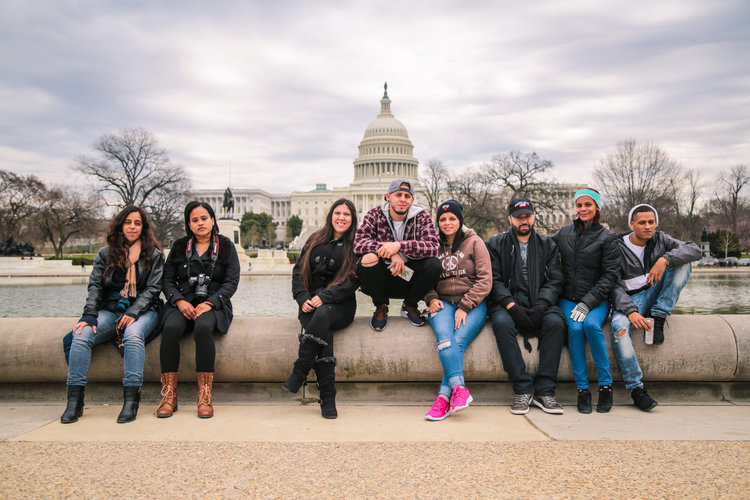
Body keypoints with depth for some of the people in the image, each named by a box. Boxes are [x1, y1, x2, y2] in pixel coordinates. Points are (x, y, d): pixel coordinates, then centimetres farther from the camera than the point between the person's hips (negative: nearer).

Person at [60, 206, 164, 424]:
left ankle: (131, 401, -36)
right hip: (110, 309, 3)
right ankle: (74, 401, -21)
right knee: (82, 335, -25)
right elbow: (95, 285, 5)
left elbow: (152, 288, -1)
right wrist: (89, 315, -11)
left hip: (142, 310, -3)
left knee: (133, 335, -36)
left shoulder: (154, 255, 8)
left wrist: (133, 313, -17)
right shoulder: (105, 253, 14)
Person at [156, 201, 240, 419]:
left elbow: (232, 282, 0)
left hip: (214, 304, -2)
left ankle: (205, 395, -31)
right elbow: (167, 279, 10)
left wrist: (209, 303, -14)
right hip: (183, 303, 2)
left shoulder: (225, 246, 8)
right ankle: (169, 395, -25)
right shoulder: (180, 246, 15)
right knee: (170, 328, -31)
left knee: (203, 327, -36)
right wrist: (179, 301, -10)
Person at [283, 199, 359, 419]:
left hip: (341, 305, -2)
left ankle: (298, 375, -30)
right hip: (312, 303, 2)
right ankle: (328, 399, -30)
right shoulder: (315, 240, 17)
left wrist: (325, 297, -18)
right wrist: (303, 298, -6)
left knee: (323, 315, -37)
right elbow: (298, 271, 12)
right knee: (322, 333, -30)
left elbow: (353, 280, -6)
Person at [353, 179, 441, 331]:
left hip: (409, 278, 1)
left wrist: (400, 245, -34)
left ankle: (410, 306, 2)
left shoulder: (422, 216, -4)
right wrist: (390, 252, -33)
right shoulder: (375, 214, -4)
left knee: (434, 264, -26)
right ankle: (381, 307, -3)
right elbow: (358, 243, -20)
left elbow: (433, 247, -21)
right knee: (367, 259, -30)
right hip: (383, 278, -1)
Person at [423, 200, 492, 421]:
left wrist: (464, 307, -11)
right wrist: (431, 299, -5)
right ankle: (459, 388, -38)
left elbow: (485, 280, -1)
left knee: (457, 341, -28)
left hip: (472, 304, -1)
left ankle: (444, 396, -30)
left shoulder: (474, 242, 6)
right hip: (443, 303, 2)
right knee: (444, 335, -31)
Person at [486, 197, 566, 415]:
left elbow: (555, 281, 6)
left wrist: (541, 305, -13)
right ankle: (522, 390, -28)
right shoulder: (495, 244, 11)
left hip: (539, 305, 2)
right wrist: (511, 305, -16)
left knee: (555, 322, -30)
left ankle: (544, 391, -25)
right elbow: (493, 280, 0)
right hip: (507, 304, -1)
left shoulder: (548, 244, 16)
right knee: (502, 323, -34)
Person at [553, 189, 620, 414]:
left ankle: (606, 385, -18)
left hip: (596, 299, -2)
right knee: (574, 329, -27)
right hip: (568, 299, 2)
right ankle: (582, 390, -19)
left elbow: (610, 275, -4)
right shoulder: (564, 233, 10)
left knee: (591, 324, -31)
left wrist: (587, 303, -16)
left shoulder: (607, 237, 2)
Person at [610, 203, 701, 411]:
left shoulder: (660, 240, 5)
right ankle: (636, 388, -31)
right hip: (628, 300, -3)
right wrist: (631, 311, -28)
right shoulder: (618, 248, -5)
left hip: (654, 296, 4)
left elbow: (694, 250, -10)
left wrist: (665, 259, -28)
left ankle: (658, 317, -17)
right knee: (619, 326, -37)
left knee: (682, 261, -15)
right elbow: (614, 285, -12)